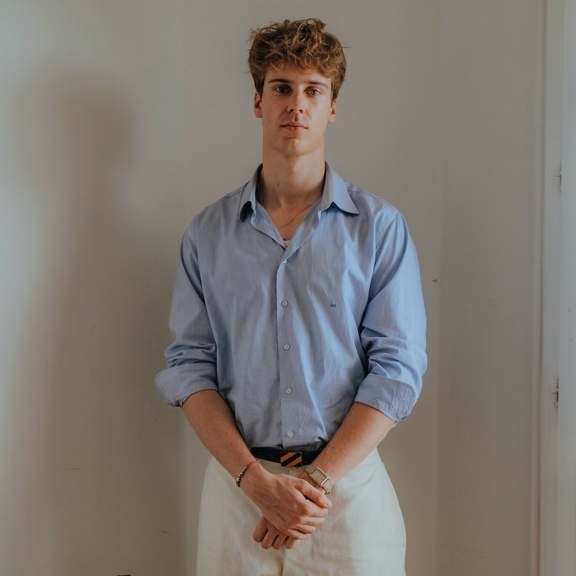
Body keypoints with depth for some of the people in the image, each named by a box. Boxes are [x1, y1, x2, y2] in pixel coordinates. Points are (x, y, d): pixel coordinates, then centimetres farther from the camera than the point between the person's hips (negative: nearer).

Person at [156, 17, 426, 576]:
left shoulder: (379, 227, -2)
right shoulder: (207, 234, 3)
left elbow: (397, 368, -6)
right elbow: (189, 366, -1)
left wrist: (318, 481, -14)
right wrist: (255, 480, -13)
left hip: (348, 482, -1)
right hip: (237, 485, 1)